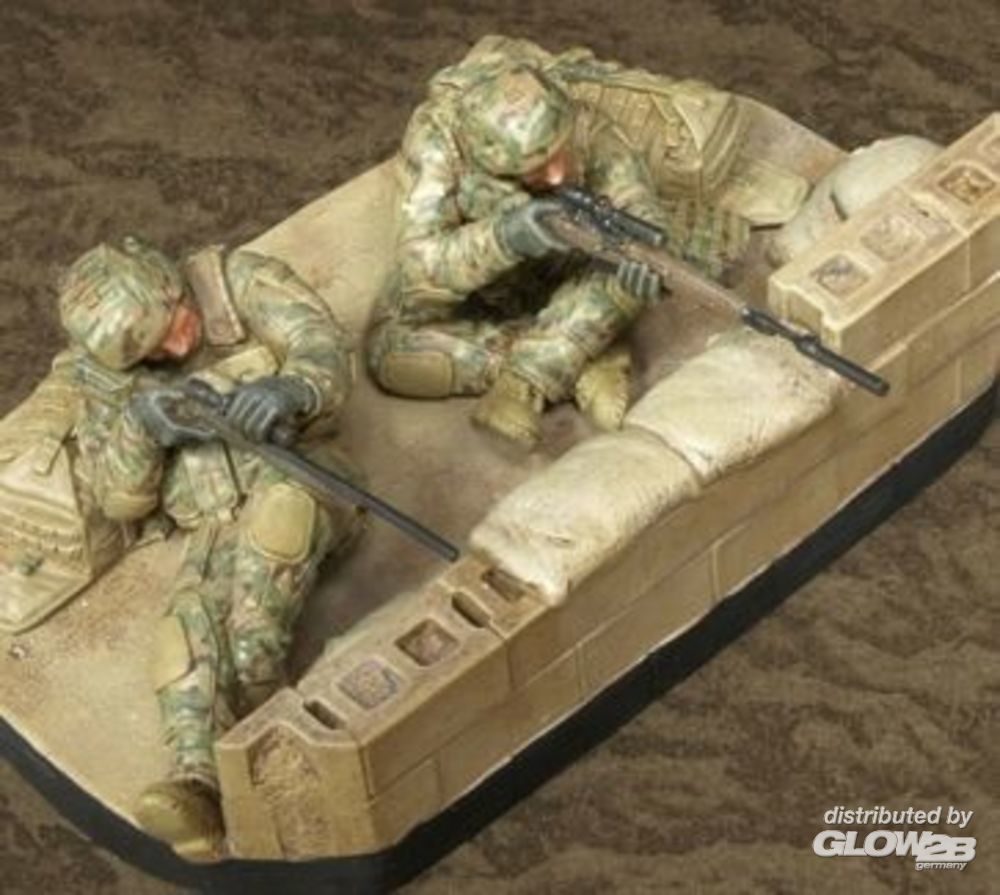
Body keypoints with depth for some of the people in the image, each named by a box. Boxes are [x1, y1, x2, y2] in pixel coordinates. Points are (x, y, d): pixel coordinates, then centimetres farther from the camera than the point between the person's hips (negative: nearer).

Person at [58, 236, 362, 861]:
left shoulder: (238, 282, -2)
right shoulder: (108, 370, 7)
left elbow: (329, 353, -12)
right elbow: (120, 499, 7)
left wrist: (288, 390, -36)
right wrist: (140, 428, -15)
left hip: (301, 483, -2)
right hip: (217, 527, 2)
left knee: (274, 515, -38)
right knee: (195, 616, -29)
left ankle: (252, 692, -33)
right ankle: (197, 783, -50)